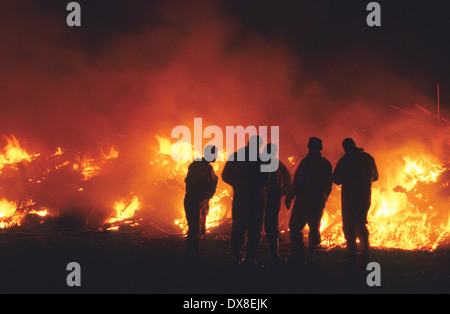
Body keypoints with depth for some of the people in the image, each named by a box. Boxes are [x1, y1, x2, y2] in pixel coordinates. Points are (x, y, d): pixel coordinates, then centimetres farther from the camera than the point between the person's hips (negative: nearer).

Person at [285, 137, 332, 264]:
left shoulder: (306, 162, -13)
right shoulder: (326, 164, 6)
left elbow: (297, 182, -14)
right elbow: (329, 185, 13)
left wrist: (289, 197, -5)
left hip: (304, 200, -6)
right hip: (319, 201, 6)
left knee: (295, 227, 2)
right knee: (314, 228, 15)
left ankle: (299, 257, -6)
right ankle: (312, 257, 15)